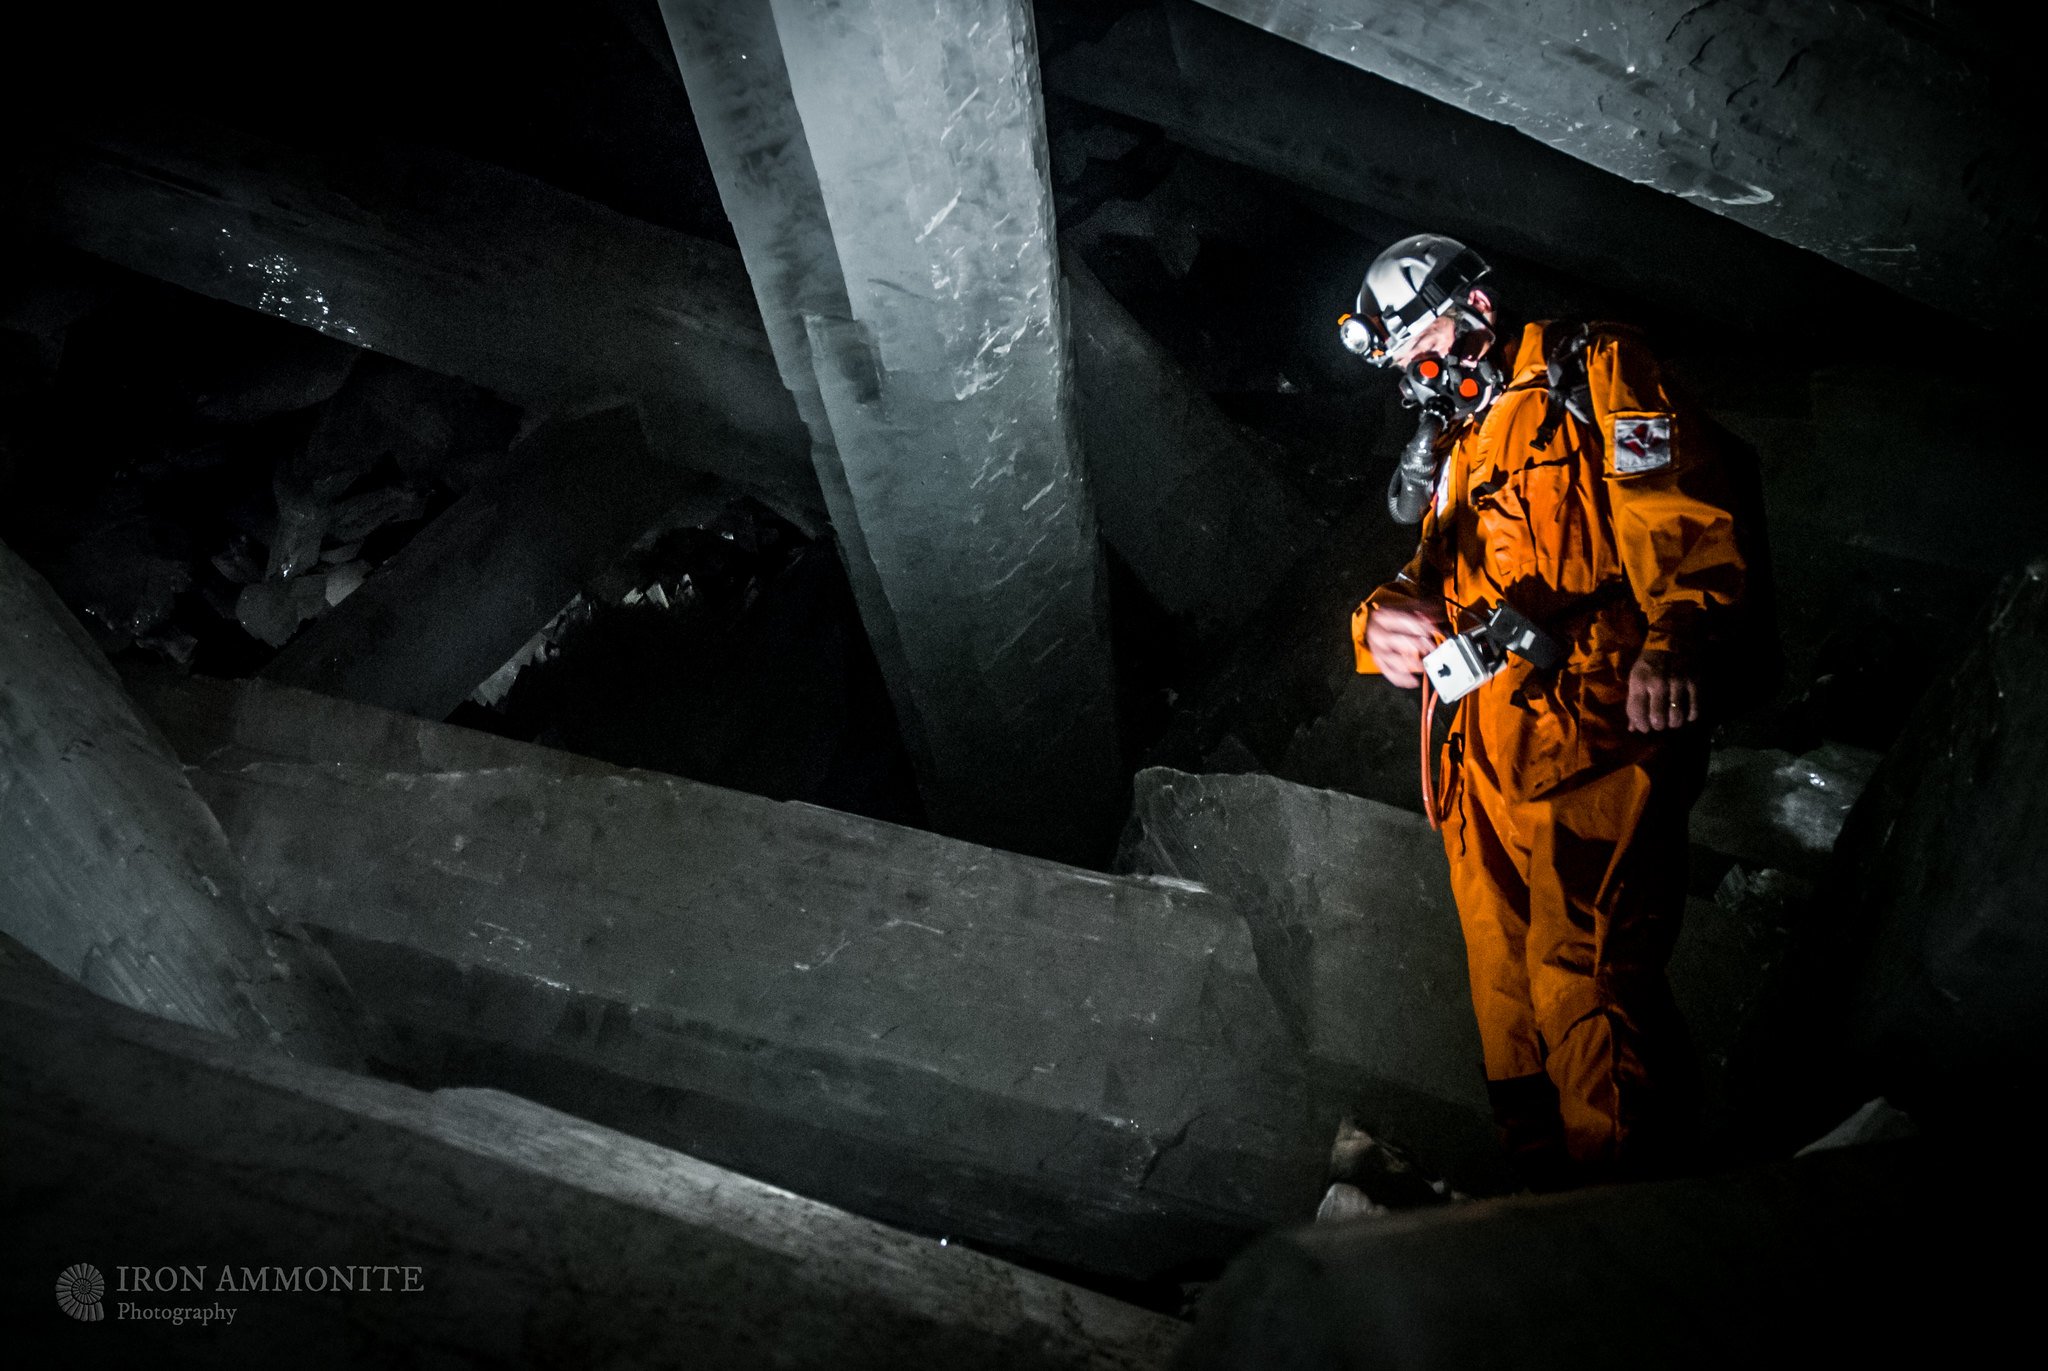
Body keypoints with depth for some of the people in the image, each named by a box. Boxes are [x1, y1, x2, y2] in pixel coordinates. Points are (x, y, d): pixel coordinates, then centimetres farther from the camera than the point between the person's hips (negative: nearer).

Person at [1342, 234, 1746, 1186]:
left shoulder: (1587, 370, 8)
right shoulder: (1453, 450, 30)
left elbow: (1677, 510, -6)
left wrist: (1672, 641, -24)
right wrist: (1388, 616, -3)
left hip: (1580, 728, -8)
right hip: (1479, 757, 8)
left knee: (1581, 981, -14)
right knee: (1504, 990, 8)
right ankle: (1540, 1189, 18)